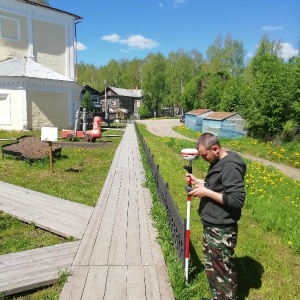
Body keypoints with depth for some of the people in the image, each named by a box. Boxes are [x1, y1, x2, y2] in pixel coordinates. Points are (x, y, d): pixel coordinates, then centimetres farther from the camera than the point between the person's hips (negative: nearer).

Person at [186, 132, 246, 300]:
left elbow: (237, 200, -27)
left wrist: (206, 192, -23)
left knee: (224, 271, 5)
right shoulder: (219, 163, 7)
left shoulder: (231, 167, -23)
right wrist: (198, 182, 6)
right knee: (211, 267, 23)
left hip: (222, 231, -10)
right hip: (211, 227, 10)